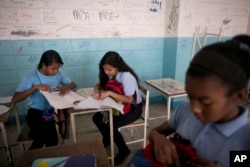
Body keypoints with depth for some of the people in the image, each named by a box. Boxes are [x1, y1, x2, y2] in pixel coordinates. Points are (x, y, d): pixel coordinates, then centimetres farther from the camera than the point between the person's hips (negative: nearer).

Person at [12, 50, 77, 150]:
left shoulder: (58, 75, 2)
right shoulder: (31, 78, -10)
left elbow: (73, 85, 10)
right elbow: (14, 99, -16)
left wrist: (65, 86, -13)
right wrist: (35, 87, -26)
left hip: (53, 111, 4)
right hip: (36, 113, -4)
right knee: (51, 137, -26)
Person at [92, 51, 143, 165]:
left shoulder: (126, 76, -29)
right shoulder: (109, 74, -7)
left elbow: (129, 99, -27)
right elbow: (99, 84, 5)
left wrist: (110, 93, -32)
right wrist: (96, 91, -19)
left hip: (133, 108, -7)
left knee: (111, 125, -23)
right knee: (97, 118, -4)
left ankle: (123, 150, 5)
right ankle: (107, 139, 24)